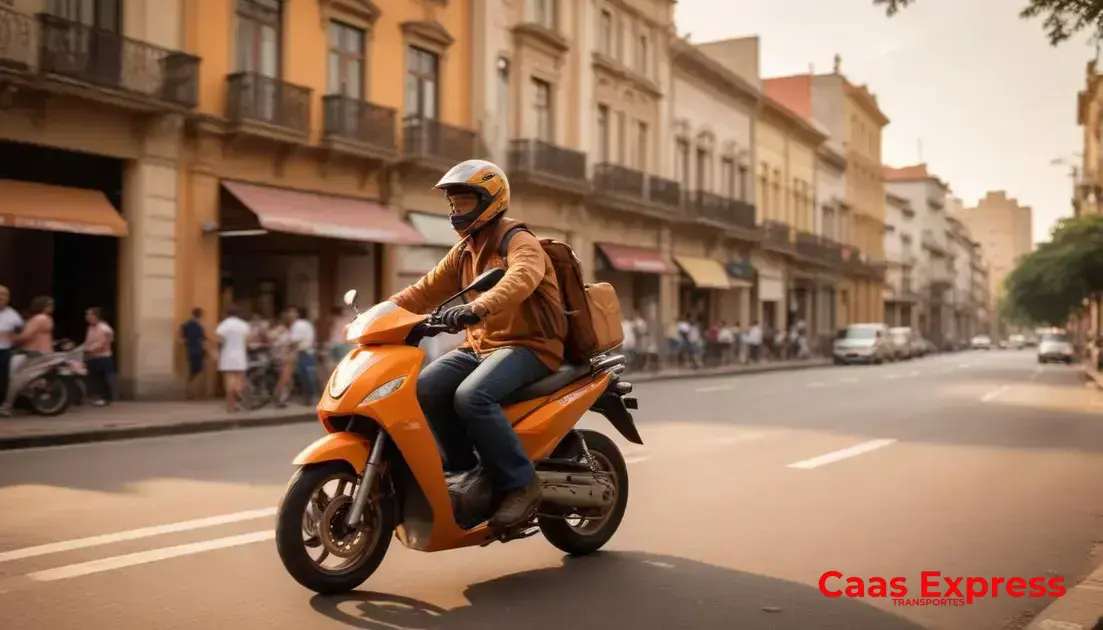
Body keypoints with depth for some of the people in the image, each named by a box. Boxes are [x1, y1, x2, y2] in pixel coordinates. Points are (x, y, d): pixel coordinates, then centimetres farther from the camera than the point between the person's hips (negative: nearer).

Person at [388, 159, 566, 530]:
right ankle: (463, 469, 1)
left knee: (471, 396, -32)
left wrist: (478, 307, -52)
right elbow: (426, 291, 17)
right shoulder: (464, 252, 16)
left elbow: (523, 277, -34)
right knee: (424, 389, -12)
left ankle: (520, 484, -21)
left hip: (528, 346, -8)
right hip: (481, 347, 8)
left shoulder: (519, 242, -11)